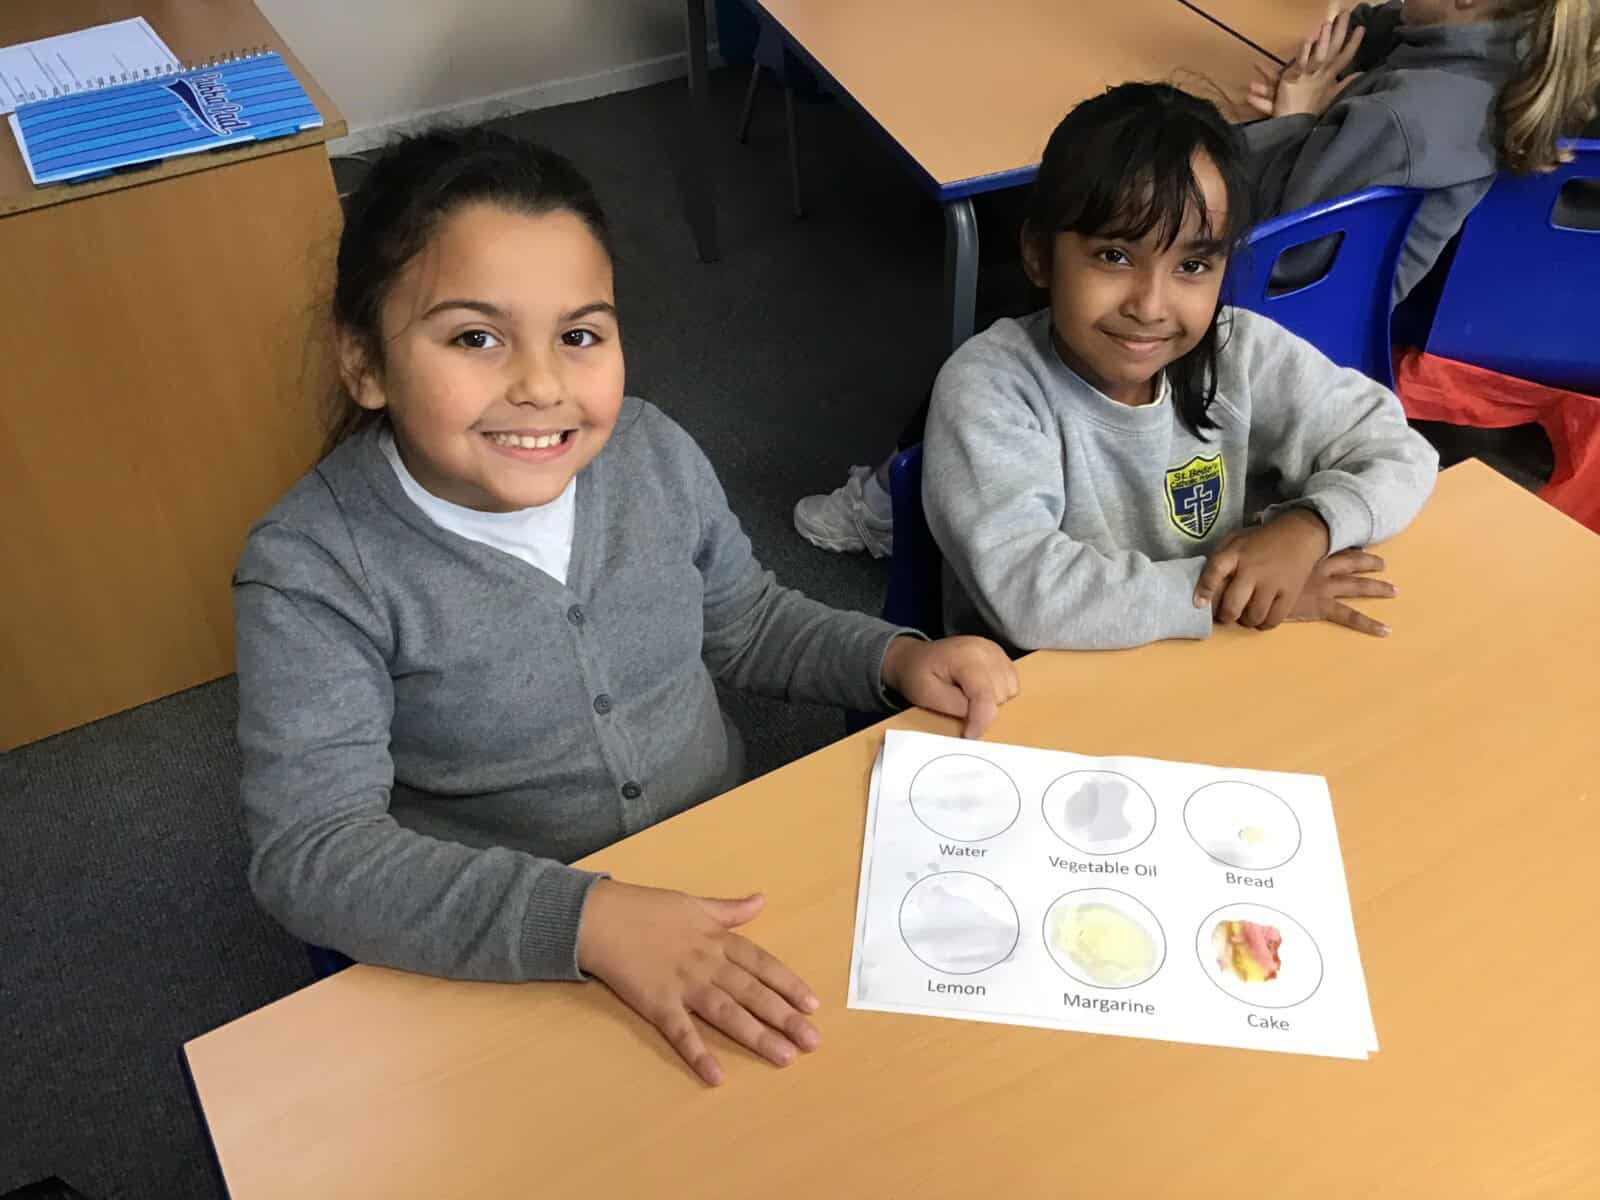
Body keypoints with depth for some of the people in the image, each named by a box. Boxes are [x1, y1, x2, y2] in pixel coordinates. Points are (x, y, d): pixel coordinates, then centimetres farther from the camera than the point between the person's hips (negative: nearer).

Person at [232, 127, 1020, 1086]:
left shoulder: (656, 455, -7)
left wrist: (895, 657, -6)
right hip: (495, 961, -3)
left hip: (731, 879, 4)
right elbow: (312, 851, -26)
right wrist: (586, 919, -37)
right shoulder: (314, 572, -20)